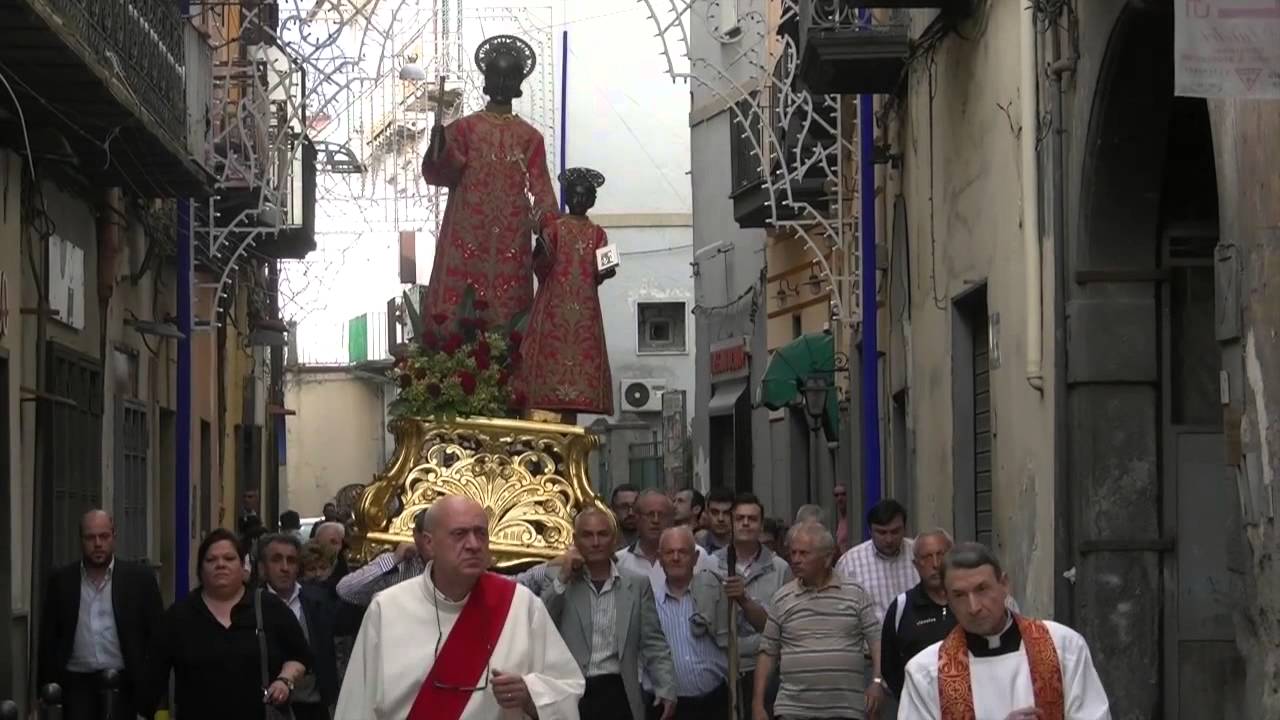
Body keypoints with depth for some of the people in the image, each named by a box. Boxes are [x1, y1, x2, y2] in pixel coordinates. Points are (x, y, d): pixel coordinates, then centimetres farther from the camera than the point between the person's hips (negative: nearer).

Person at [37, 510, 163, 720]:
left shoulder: (140, 579, 1)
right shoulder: (61, 580, 5)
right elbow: (48, 637, 8)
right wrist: (48, 686, 2)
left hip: (123, 684, -1)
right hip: (77, 683, 1)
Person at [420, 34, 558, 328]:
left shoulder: (530, 137, 11)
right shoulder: (464, 128, 6)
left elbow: (541, 189, 5)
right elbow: (436, 173, -5)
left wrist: (549, 232, -10)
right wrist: (438, 148, -26)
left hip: (511, 242, 2)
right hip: (467, 238, -1)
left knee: (509, 312, -2)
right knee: (457, 312, -7)